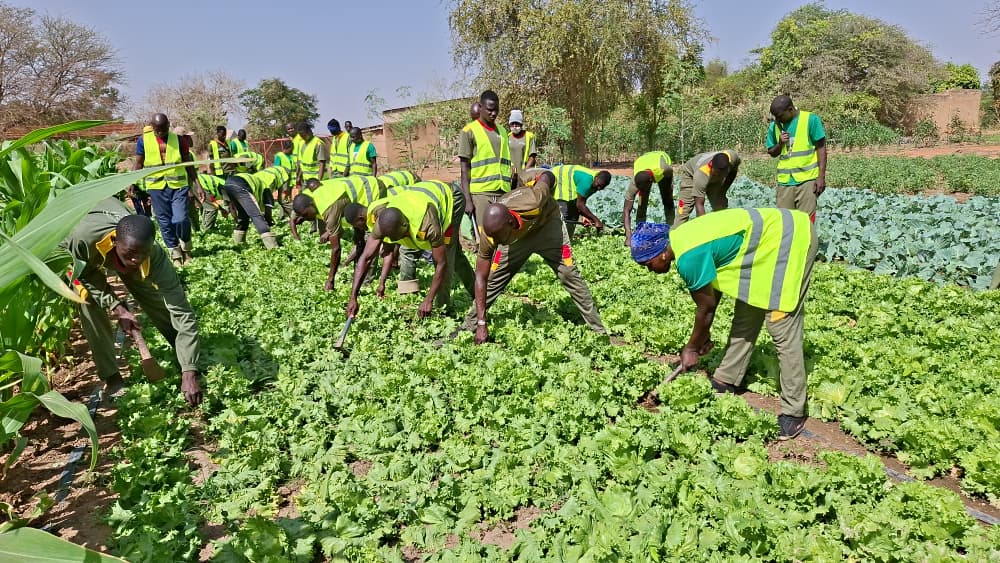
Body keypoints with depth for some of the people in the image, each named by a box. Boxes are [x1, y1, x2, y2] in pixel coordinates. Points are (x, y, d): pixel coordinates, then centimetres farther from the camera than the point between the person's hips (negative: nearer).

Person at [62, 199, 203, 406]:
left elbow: (182, 313, -43)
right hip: (81, 255, -1)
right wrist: (116, 307, -35)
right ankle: (112, 378, -6)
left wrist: (189, 373, -49)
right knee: (91, 303, -19)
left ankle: (187, 359, 20)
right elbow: (86, 274, -22)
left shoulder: (155, 256, -42)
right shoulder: (84, 237, -46)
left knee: (157, 303, -2)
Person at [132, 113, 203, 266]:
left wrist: (197, 186, 1)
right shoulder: (144, 140, 1)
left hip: (178, 186, -1)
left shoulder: (178, 139, 1)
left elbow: (189, 164, 6)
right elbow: (138, 164, 7)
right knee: (165, 222, 4)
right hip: (156, 187, 1)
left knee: (181, 220, -12)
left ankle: (186, 247, 14)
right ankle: (175, 253, 18)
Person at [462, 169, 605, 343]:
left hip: (546, 222, -1)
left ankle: (598, 328, 4)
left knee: (570, 274, -7)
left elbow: (546, 176, -23)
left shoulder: (532, 203, -45)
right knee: (492, 279, -6)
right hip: (516, 236, 1)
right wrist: (482, 323, -32)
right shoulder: (491, 232, -35)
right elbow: (480, 278, -27)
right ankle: (468, 326, 10)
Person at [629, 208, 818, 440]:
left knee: (782, 330, -9)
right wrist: (704, 335, 21)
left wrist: (692, 348, 5)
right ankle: (725, 382, 25)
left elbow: (706, 308, -11)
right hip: (776, 232, 10)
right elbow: (714, 286, 15)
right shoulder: (680, 238, 4)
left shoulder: (689, 257, -24)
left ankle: (793, 413, 0)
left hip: (788, 240, -10)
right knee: (745, 318, 14)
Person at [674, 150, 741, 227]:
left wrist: (723, 191, -12)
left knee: (721, 206, -5)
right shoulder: (701, 173, -47)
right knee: (684, 208, -18)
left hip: (713, 179, 5)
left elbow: (733, 171, -6)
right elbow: (699, 204, -47)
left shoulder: (733, 157, -34)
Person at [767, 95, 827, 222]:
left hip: (807, 179, -3)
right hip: (785, 181, 4)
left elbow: (821, 148, -1)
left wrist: (821, 176, -7)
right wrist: (780, 144, -5)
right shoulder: (774, 126, 7)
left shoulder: (810, 119, -3)